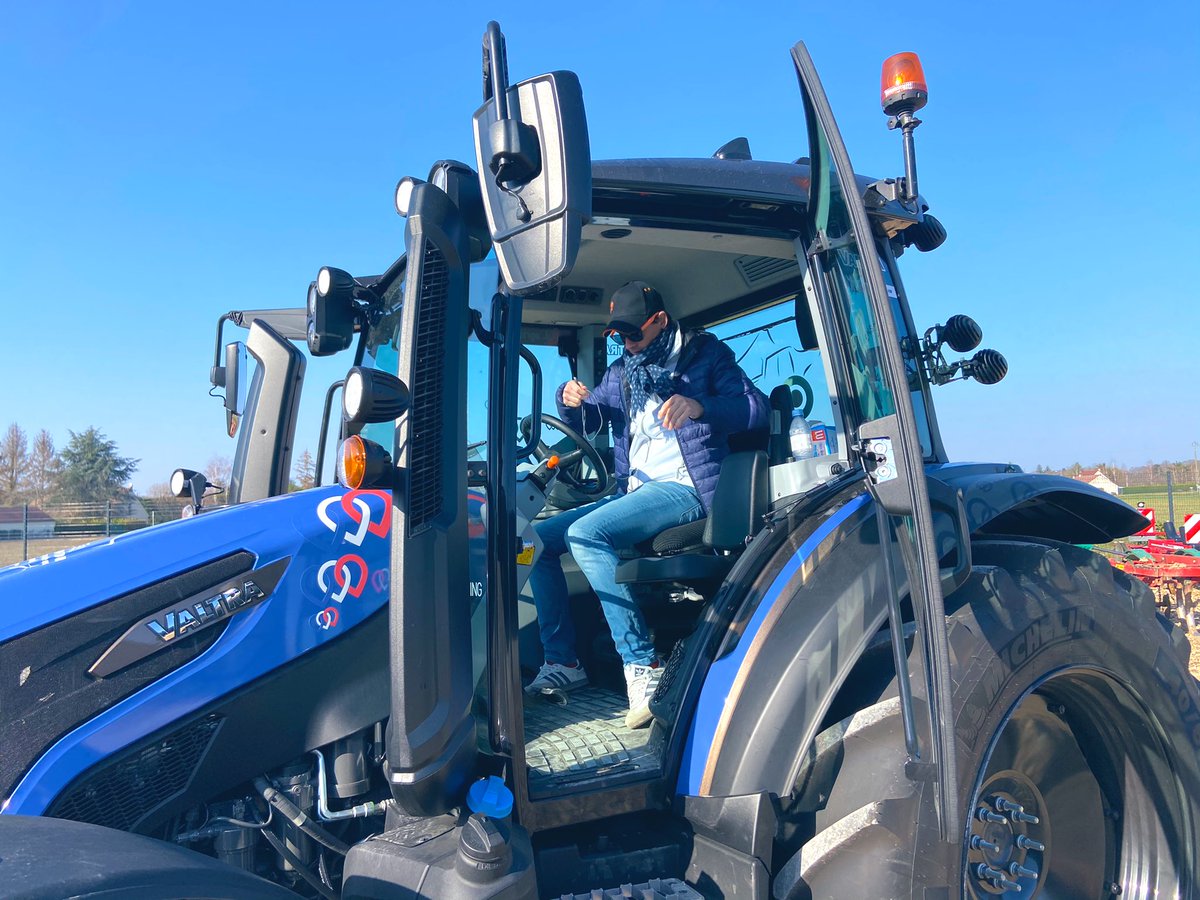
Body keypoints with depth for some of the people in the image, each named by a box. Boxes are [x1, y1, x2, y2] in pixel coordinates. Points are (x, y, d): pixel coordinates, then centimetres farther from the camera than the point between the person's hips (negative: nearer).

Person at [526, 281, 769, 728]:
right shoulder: (622, 370, 19)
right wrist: (571, 400, -5)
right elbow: (588, 421, 19)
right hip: (631, 491, 8)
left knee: (585, 534, -29)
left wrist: (699, 406, -28)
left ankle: (642, 665, -26)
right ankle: (562, 662, 2)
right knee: (538, 538, -1)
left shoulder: (706, 353, 1)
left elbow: (757, 409, -10)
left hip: (685, 487, -8)